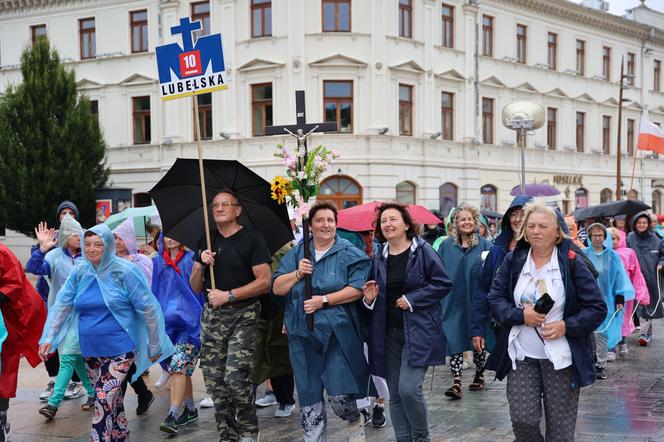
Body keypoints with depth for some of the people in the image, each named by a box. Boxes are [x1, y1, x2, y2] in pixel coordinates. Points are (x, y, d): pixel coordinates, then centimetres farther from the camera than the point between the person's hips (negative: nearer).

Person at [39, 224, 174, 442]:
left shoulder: (124, 272, -10)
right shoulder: (79, 273, 4)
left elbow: (148, 309, -8)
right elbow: (62, 306, 5)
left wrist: (154, 346, -4)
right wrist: (48, 338, -6)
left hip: (119, 350, -5)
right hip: (91, 350, 5)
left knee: (104, 403, -11)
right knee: (113, 402, 16)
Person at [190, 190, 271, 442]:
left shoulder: (251, 238, -3)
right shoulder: (206, 240, 12)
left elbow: (264, 282, -10)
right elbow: (196, 288, 12)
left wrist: (228, 295, -14)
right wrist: (202, 264, -6)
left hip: (243, 316, -5)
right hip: (212, 317, 5)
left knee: (236, 376, -14)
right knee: (214, 380, 4)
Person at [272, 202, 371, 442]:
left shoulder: (349, 253, 0)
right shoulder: (297, 253, 11)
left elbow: (357, 289, -9)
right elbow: (277, 288, 7)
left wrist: (324, 300, -16)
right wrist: (298, 274, -11)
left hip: (338, 332, -3)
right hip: (302, 334, 4)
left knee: (339, 392, -5)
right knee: (308, 394, 9)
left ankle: (355, 422, 27)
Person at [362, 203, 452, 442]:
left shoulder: (423, 250, -5)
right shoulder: (379, 258, 11)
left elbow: (443, 283, -8)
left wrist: (411, 299, -14)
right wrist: (370, 298, -2)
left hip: (418, 330, -5)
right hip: (389, 332, 5)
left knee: (408, 388, -15)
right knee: (395, 394, 8)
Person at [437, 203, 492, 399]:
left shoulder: (484, 245, 1)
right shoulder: (447, 245, 5)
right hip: (453, 301, 1)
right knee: (454, 340, -4)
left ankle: (479, 375, 29)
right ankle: (456, 382, -4)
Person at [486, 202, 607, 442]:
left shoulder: (572, 263, -5)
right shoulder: (513, 261, 3)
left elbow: (597, 307, -3)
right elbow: (495, 298, 4)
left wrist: (566, 326, -16)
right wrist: (521, 315, -13)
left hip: (561, 358, -2)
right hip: (521, 356, 2)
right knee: (522, 421, -5)